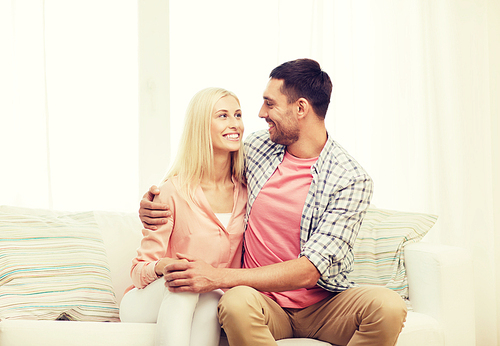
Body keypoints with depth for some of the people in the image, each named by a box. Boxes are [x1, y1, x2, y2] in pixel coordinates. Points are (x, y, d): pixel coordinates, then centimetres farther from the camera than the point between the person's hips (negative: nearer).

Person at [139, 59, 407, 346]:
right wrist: (155, 202, 2)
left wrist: (219, 277, -25)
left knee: (388, 306, -32)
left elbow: (309, 271, -19)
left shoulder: (351, 180, -11)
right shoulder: (257, 147, 4)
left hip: (322, 304, -1)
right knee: (237, 302, -36)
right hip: (264, 303, 1)